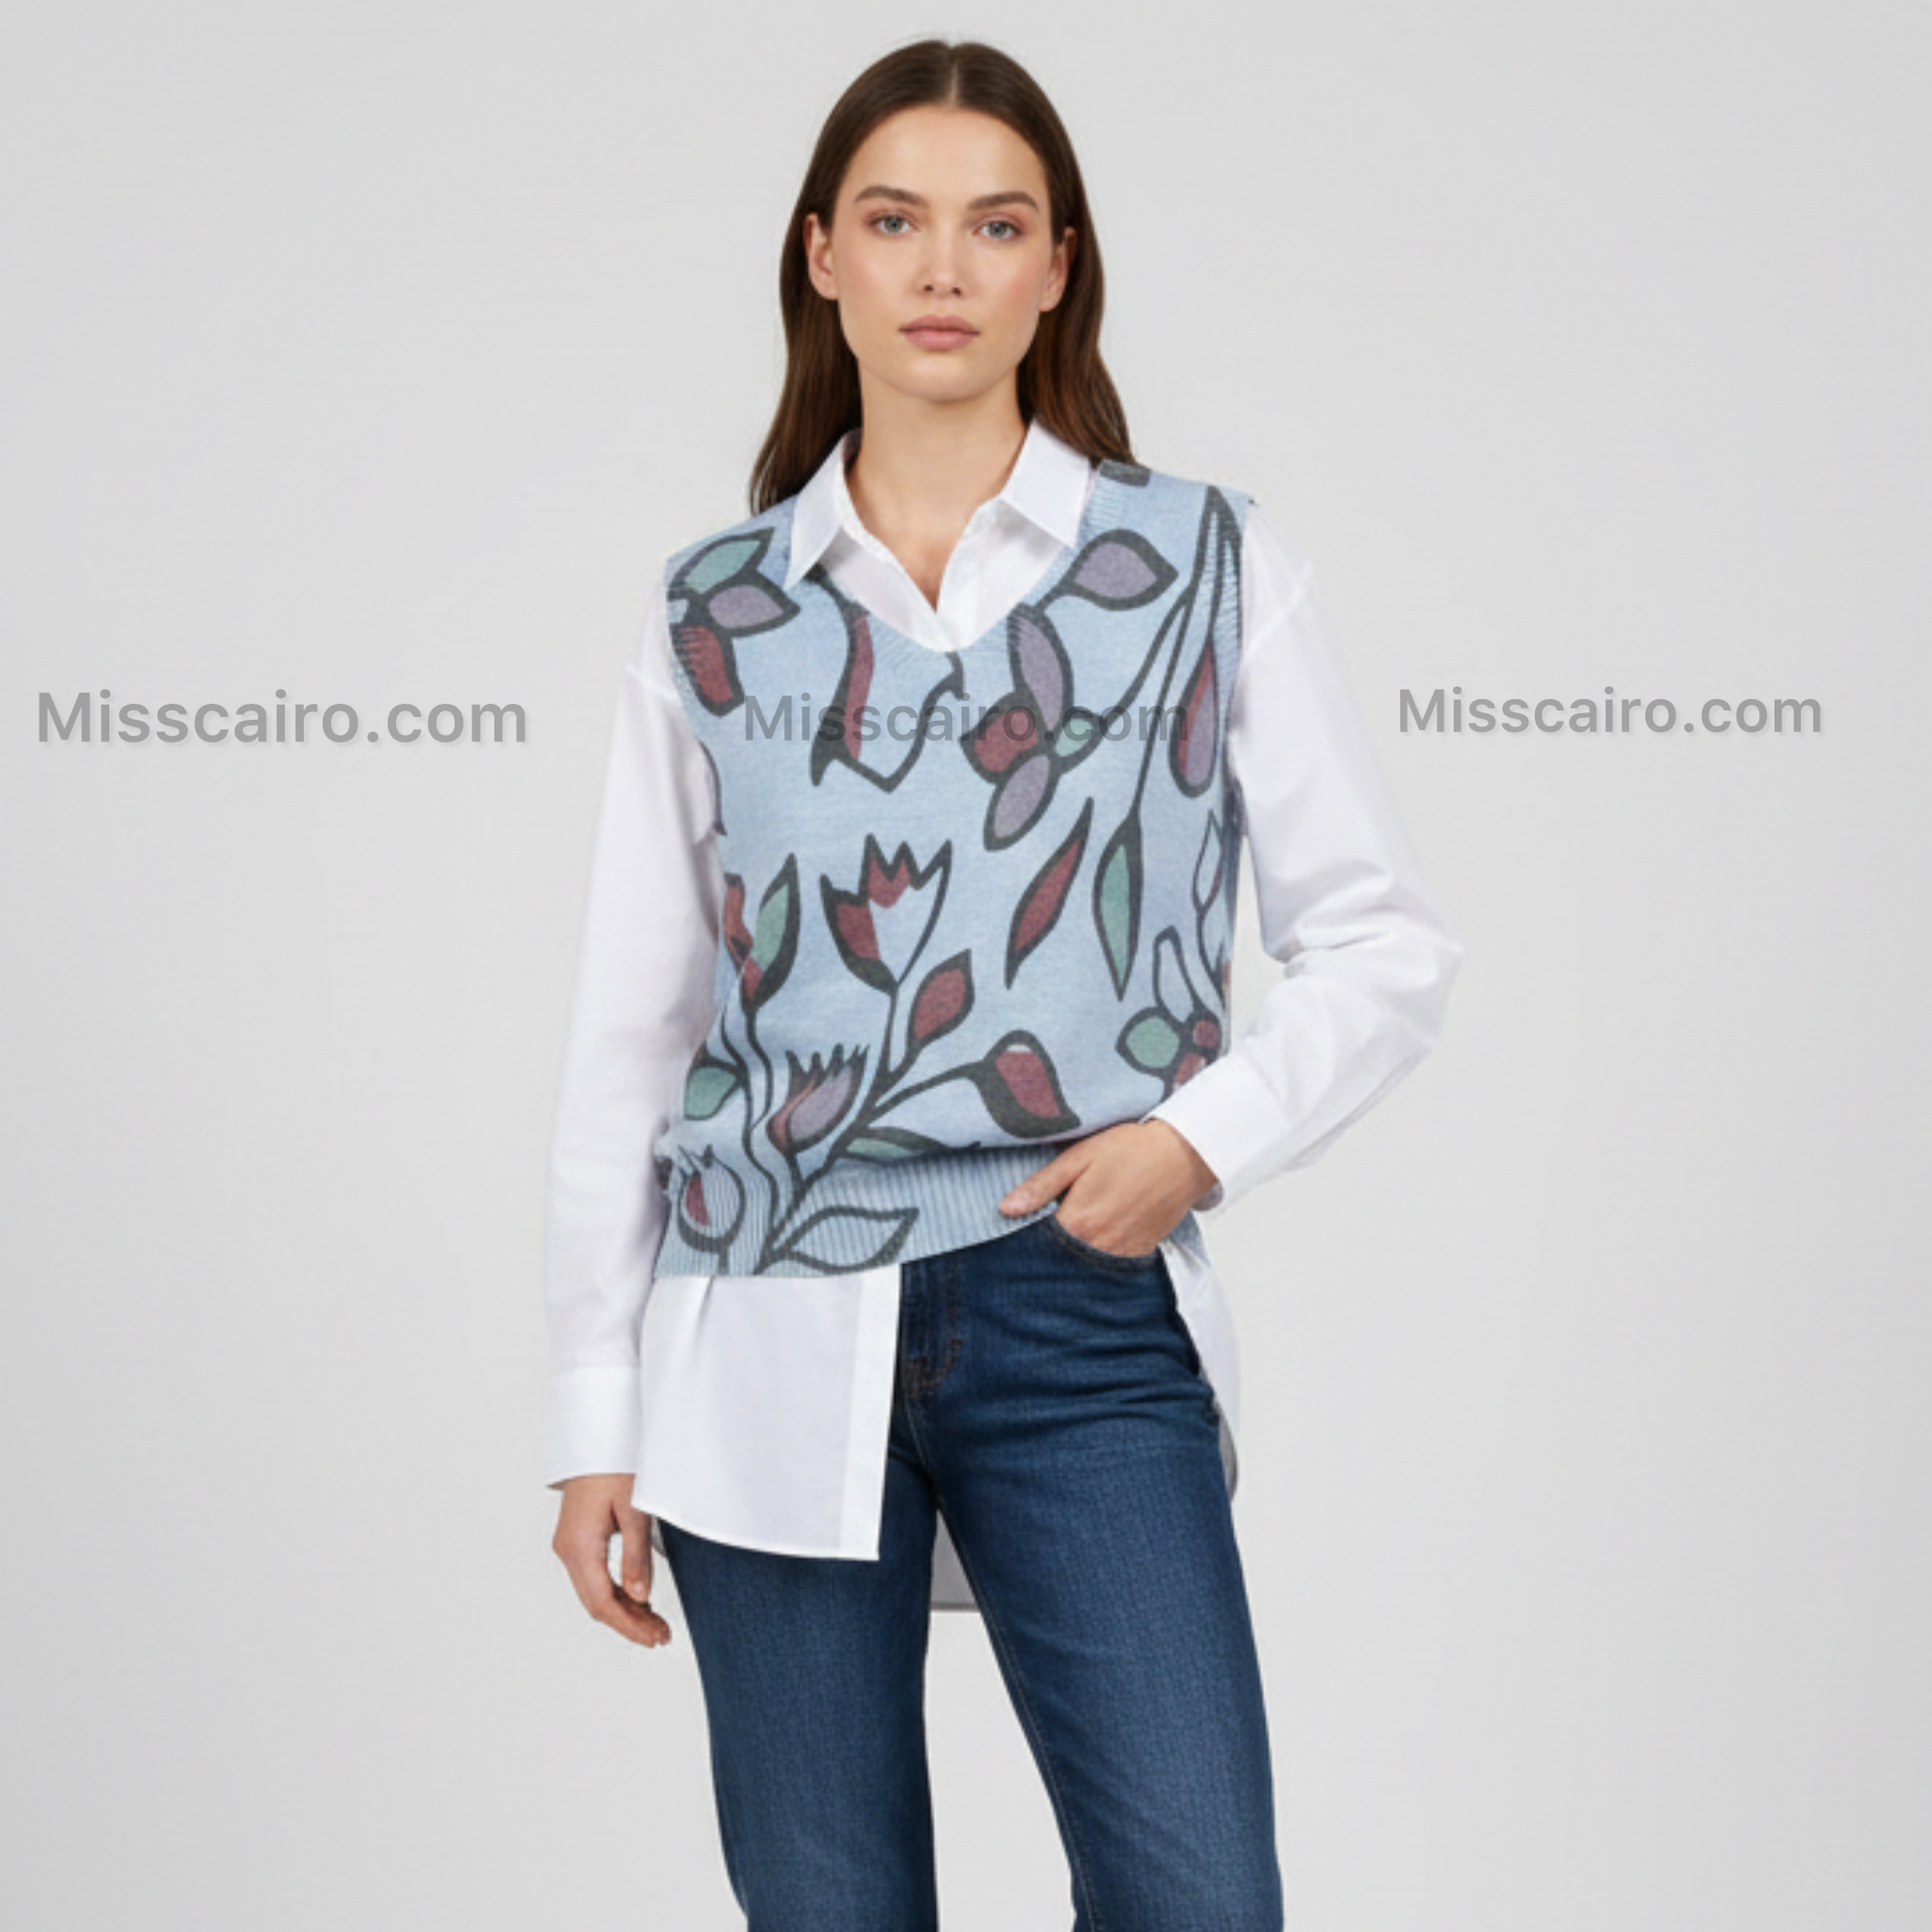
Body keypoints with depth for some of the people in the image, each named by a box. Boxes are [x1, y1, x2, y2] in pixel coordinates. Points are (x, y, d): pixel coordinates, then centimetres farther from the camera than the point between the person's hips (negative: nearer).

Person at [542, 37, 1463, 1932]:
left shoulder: (1208, 567, 5)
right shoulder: (714, 614, 8)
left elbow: (1384, 942, 7)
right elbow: (626, 1037, 10)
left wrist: (1207, 1134, -10)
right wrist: (593, 1421, 8)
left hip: (1084, 1330, -1)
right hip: (770, 1342, 1)